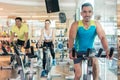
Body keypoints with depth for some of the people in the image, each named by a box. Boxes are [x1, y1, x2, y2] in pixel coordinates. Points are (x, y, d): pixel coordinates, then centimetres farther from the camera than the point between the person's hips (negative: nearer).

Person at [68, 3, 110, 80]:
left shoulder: (96, 24, -12)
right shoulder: (76, 24, -17)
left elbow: (103, 37, -22)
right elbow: (71, 38, -29)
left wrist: (107, 50, -39)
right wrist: (71, 51, -46)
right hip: (78, 51, -1)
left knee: (95, 62, -27)